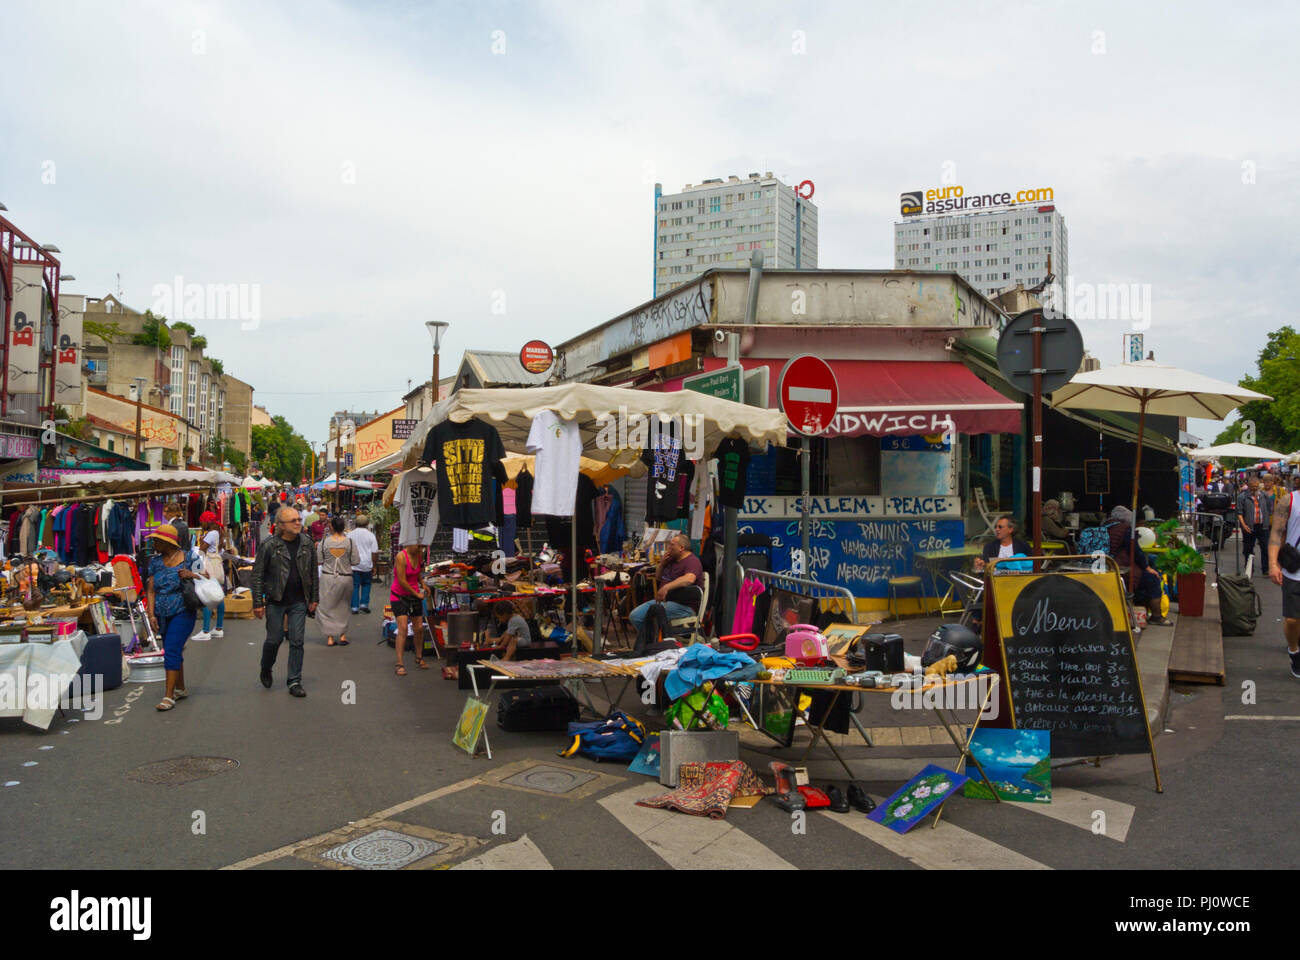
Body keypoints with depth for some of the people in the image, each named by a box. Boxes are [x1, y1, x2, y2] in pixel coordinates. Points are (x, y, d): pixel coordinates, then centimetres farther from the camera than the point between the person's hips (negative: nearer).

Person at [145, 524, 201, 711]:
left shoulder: (187, 559, -6)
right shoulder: (155, 562, 7)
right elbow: (151, 590, 5)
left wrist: (192, 575, -19)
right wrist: (151, 615, -3)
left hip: (182, 613, -5)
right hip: (162, 616, 6)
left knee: (172, 651, -11)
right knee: (172, 652, 14)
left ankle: (169, 695, -8)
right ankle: (181, 689, 29)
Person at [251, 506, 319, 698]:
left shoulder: (306, 545, 3)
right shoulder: (269, 547, -8)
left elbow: (314, 573, 11)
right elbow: (257, 575, -4)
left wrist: (314, 598, 8)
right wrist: (258, 603, -6)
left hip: (299, 602, 3)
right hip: (275, 601, -2)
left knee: (297, 641, 2)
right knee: (274, 639, 5)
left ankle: (295, 682, 10)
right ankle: (266, 669, 35)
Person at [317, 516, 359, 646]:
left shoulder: (324, 542, -8)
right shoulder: (350, 542, -8)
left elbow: (319, 560, -2)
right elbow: (356, 561, -5)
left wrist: (316, 548, 15)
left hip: (328, 577, -1)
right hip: (345, 578, 1)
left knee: (327, 607, 9)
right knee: (343, 606, 18)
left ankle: (330, 637, 7)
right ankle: (343, 635, 18)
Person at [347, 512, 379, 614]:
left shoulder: (350, 534, 0)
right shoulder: (370, 535, -3)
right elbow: (374, 552, -2)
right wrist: (374, 566, 6)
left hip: (353, 565, 0)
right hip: (366, 565, 0)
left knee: (355, 585, 5)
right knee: (366, 584, 16)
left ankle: (354, 606, 4)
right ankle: (364, 603, 8)